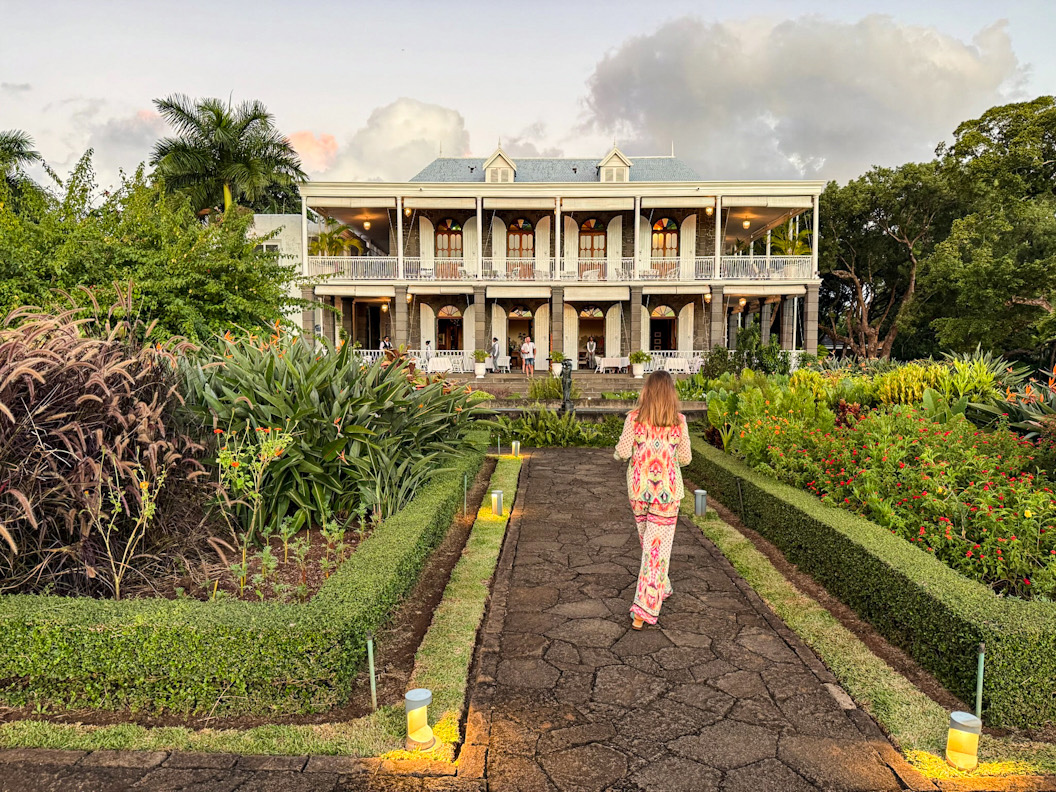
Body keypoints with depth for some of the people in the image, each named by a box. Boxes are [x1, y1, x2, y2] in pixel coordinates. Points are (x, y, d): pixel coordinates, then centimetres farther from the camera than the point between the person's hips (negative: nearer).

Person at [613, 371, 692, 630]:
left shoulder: (634, 418, -8)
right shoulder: (679, 421, -6)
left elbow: (623, 451, -7)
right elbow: (685, 458, 0)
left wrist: (618, 451, 15)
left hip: (639, 487, 1)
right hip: (667, 489, -1)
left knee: (647, 539, 23)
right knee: (658, 546, 2)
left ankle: (661, 587, 42)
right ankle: (643, 611, -1)